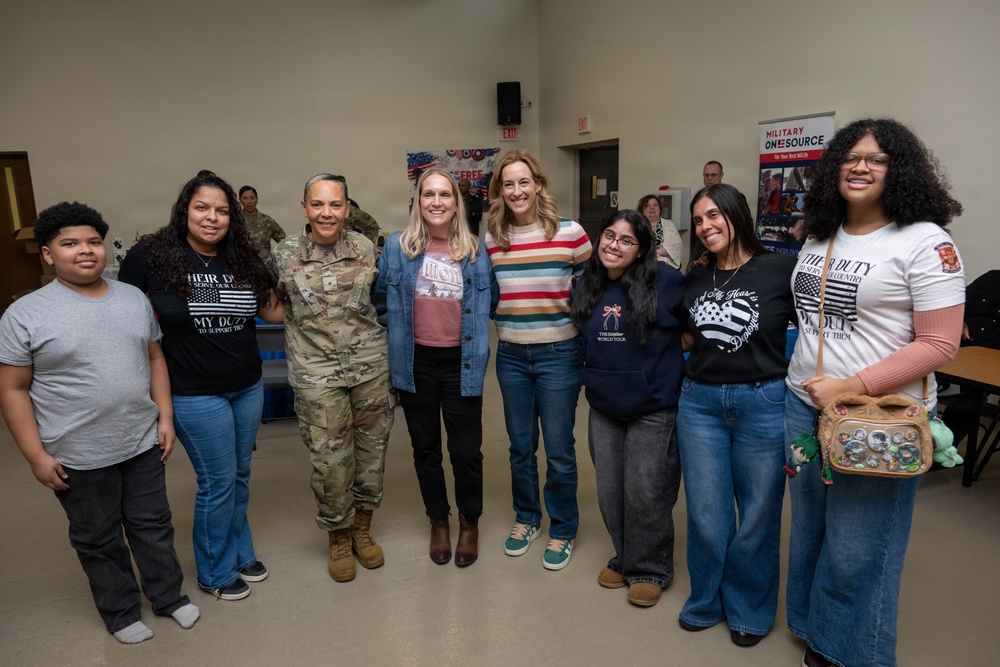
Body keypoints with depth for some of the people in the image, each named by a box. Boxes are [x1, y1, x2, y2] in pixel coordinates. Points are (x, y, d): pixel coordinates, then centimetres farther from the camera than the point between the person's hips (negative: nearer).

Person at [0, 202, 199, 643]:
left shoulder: (134, 298, 3)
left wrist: (165, 417, 4)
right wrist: (36, 456, -10)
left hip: (143, 443, 3)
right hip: (79, 457, -3)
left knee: (154, 526, 17)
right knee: (98, 540, 15)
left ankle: (168, 596, 38)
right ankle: (121, 612, 35)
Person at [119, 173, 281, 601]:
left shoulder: (243, 260, 1)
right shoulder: (150, 255, -11)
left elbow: (273, 311, 6)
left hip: (249, 388, 5)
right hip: (196, 394, -5)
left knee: (240, 476, 18)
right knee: (218, 482, 5)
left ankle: (240, 554, 39)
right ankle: (217, 573, 28)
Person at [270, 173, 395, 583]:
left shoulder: (365, 249, 0)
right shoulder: (284, 255, -4)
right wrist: (302, 322, -1)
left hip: (371, 365, 2)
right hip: (318, 375, -2)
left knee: (372, 451, 12)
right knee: (330, 461, 3)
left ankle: (363, 529, 36)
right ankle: (338, 538, 29)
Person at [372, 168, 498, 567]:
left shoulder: (476, 250, 1)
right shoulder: (398, 247, -1)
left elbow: (491, 301, 11)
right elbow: (380, 297, 8)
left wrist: (473, 328, 1)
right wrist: (400, 324, 4)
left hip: (461, 364, 0)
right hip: (416, 363, 1)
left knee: (466, 450, 4)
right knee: (425, 448, 15)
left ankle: (469, 522, 30)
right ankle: (438, 521, 36)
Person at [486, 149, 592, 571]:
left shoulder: (570, 233, -7)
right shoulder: (491, 240, 2)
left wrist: (582, 327, -4)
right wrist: (504, 318, 1)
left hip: (558, 354, -3)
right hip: (511, 356, 3)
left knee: (558, 450, 7)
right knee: (520, 446, 17)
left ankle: (563, 531, 28)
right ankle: (526, 518, 38)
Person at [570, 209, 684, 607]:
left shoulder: (665, 282, -14)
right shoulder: (586, 286, 2)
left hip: (653, 409, -5)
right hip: (603, 408, 5)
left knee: (645, 494, 4)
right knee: (610, 493, 14)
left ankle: (650, 569, 27)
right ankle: (624, 557, 37)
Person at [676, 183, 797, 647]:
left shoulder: (781, 270, -8)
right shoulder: (695, 279, 7)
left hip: (763, 404, -3)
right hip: (700, 403, 4)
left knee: (757, 515, 11)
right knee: (705, 514, 11)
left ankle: (750, 609, 33)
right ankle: (706, 602, 33)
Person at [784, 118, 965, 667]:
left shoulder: (924, 242, -10)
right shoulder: (819, 236, 9)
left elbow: (939, 344, -14)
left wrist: (852, 387, -20)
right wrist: (801, 383, 8)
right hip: (803, 405, 6)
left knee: (856, 552, 5)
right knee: (808, 530, 18)